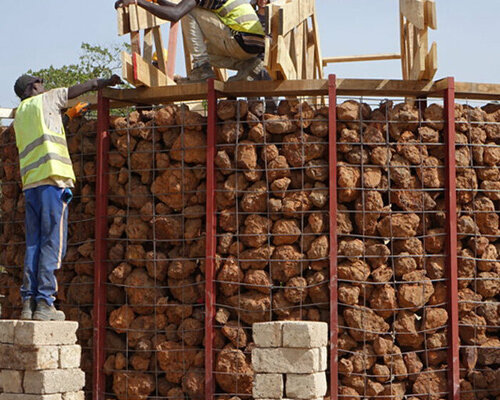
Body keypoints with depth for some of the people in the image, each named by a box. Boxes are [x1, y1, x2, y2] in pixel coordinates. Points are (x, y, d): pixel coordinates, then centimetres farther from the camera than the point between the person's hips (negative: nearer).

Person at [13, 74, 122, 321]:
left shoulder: (19, 116, 23)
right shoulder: (45, 99, 7)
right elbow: (84, 87, 14)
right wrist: (107, 81, 28)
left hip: (30, 182, 6)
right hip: (52, 178, -6)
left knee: (34, 243, 6)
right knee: (53, 242, -7)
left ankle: (28, 302, 2)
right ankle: (44, 303, -12)